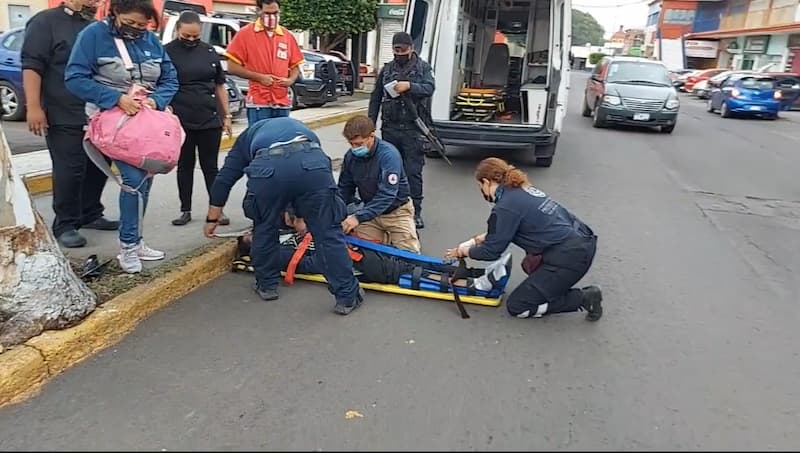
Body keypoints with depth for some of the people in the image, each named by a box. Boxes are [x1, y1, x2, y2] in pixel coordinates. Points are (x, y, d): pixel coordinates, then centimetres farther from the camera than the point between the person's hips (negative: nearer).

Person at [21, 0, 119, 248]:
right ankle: (64, 225, 8)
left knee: (98, 168, 11)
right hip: (65, 117, -6)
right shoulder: (46, 21, -4)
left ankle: (91, 215, 25)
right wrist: (34, 107, -18)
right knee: (69, 171, -3)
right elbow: (32, 66, -11)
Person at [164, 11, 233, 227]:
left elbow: (220, 86, 12)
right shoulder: (167, 52, -1)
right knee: (185, 166, 9)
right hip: (181, 121, -2)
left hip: (210, 120, 2)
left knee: (210, 166, 7)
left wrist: (226, 115, 9)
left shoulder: (210, 52, 7)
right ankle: (186, 210, 18)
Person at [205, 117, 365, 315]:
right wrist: (301, 213, 57)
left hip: (267, 167, 0)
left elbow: (223, 179, 36)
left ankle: (267, 285, 39)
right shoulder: (299, 126, 47)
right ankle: (347, 297, 14)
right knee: (329, 232, 9)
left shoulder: (247, 136, 41)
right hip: (311, 162, 1)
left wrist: (212, 219, 46)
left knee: (264, 228, 24)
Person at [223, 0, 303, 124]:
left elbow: (295, 65, 19)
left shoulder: (288, 36, 11)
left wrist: (290, 80, -3)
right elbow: (232, 67, -1)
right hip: (259, 104, -4)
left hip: (283, 103, 4)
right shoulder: (245, 33, 0)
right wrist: (259, 77, -10)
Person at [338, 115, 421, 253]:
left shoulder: (388, 154, -26)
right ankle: (386, 237, 16)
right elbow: (344, 190, 1)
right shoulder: (350, 156, -9)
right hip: (371, 210, 5)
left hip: (396, 210, -4)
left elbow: (387, 195, -33)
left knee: (409, 253, -13)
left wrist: (358, 217, -42)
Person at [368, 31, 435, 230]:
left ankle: (415, 211, 4)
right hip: (390, 128, 3)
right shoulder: (386, 70, 14)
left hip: (413, 130, -3)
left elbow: (430, 87, -10)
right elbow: (375, 98, 15)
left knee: (413, 172, -3)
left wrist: (409, 86, -26)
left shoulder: (423, 67, 7)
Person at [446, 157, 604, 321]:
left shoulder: (505, 207, -12)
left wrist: (465, 251, 13)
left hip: (569, 258, -9)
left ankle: (582, 298, 1)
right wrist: (477, 240, 28)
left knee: (516, 306, 4)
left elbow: (492, 251, -4)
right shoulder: (522, 190, 14)